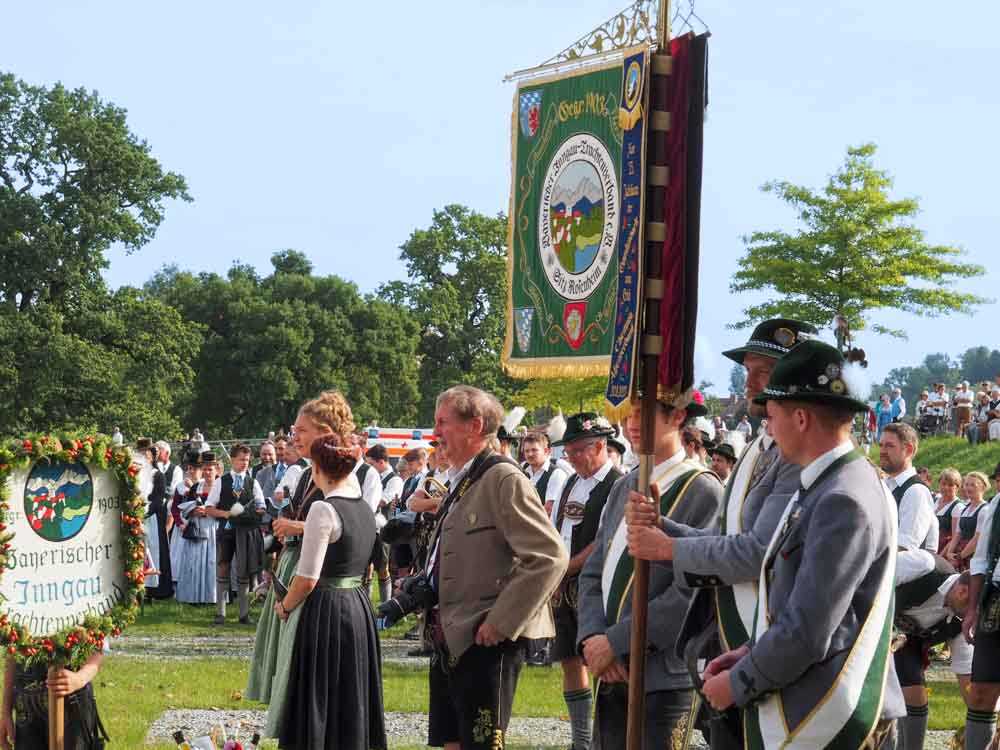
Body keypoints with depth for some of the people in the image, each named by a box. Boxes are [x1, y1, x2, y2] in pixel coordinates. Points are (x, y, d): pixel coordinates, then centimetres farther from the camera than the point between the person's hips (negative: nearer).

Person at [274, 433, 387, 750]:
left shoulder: (323, 510, -16)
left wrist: (285, 607, 0)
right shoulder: (364, 507, 6)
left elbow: (308, 578, -17)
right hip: (359, 606, 8)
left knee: (321, 699, 1)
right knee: (352, 696, 15)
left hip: (326, 610, -8)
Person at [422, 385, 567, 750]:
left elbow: (550, 558, -22)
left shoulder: (503, 478, -14)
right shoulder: (461, 482, 15)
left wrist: (501, 623, -20)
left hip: (486, 645, -9)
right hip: (450, 641, 9)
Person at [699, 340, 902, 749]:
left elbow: (807, 634, -22)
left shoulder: (844, 502, -20)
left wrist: (738, 682, -10)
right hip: (799, 712, 9)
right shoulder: (823, 488, 10)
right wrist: (750, 653, 7)